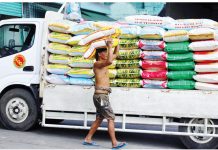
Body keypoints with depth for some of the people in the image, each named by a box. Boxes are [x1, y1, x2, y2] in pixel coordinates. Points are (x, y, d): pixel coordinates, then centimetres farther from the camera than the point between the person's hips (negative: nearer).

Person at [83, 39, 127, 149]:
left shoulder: (103, 63, 17)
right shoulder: (97, 64, -9)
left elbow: (115, 54, 27)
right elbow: (109, 62, -29)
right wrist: (109, 46, -22)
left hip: (102, 95, 9)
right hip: (101, 95, -9)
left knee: (99, 119, 13)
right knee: (111, 118, -8)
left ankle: (88, 139, 18)